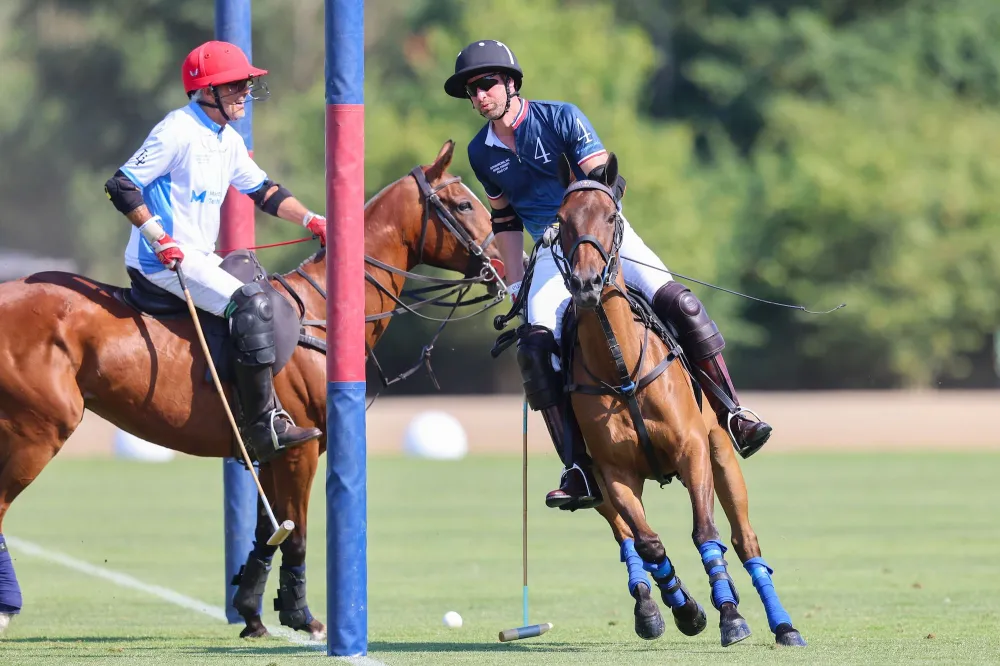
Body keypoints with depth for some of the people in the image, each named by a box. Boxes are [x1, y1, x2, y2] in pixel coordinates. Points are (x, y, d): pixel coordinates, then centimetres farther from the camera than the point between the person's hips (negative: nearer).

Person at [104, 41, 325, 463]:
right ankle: (264, 425, -24)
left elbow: (261, 190, 23)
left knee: (265, 297, 13)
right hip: (161, 261, -10)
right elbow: (121, 186, -18)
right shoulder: (179, 131, -15)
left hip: (198, 257, 10)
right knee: (249, 302, -23)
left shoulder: (228, 140, 13)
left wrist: (310, 220, 10)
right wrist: (160, 239, -25)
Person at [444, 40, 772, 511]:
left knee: (677, 302, -23)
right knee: (536, 344, -21)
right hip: (553, 250, 3)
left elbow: (606, 181, -14)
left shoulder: (561, 119, -9)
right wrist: (516, 287, 10)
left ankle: (731, 414, -11)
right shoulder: (482, 153, 3)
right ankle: (579, 470, -22)